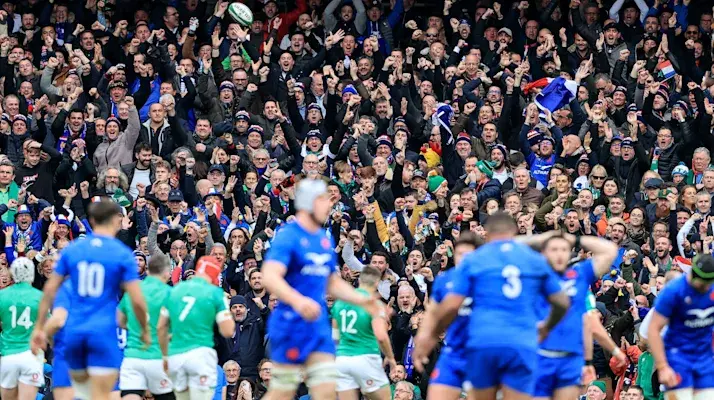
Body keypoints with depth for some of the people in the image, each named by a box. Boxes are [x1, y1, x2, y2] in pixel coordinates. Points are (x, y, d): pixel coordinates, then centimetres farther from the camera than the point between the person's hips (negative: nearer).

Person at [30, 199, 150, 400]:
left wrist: (39, 327, 14)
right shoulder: (123, 254, -5)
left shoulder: (71, 250, 6)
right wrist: (145, 331, 9)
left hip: (74, 331, 3)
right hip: (104, 332, -3)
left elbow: (50, 289, 7)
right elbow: (137, 300, -7)